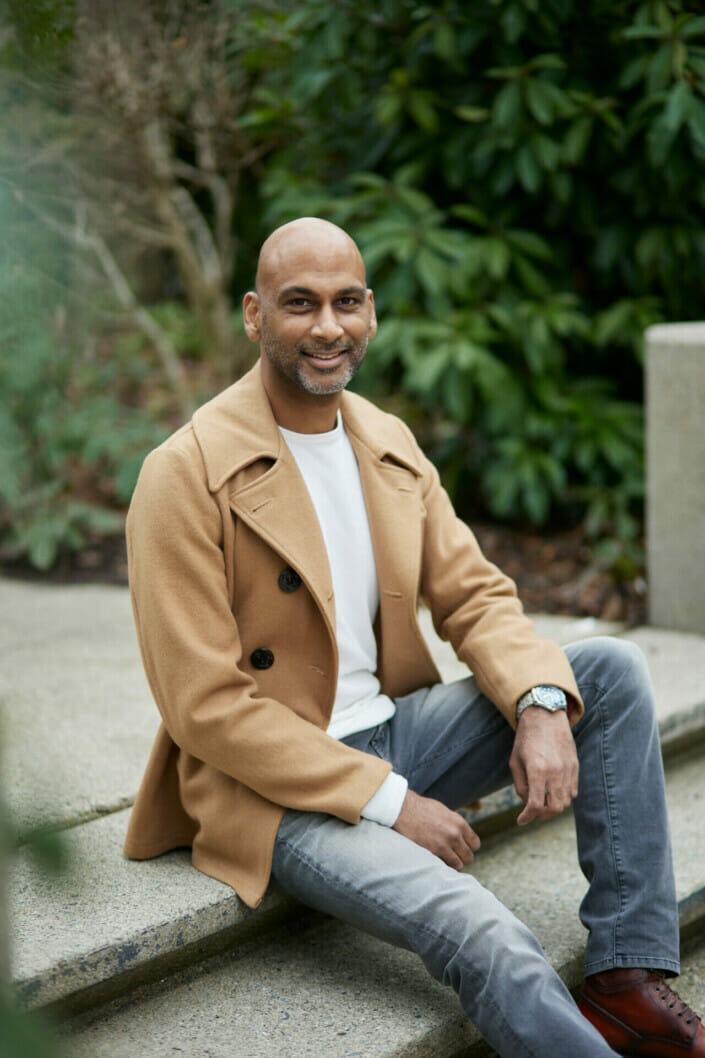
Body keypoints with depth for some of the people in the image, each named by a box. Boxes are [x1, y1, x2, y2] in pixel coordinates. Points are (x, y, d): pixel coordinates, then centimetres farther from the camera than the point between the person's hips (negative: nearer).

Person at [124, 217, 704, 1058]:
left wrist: (541, 703, -15)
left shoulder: (391, 444, 7)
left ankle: (628, 982, -7)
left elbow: (474, 596, 7)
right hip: (276, 790, -7)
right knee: (488, 941, -30)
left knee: (612, 666, -6)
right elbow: (204, 707, -17)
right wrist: (386, 801, -19)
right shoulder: (185, 477, -15)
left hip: (395, 730, 8)